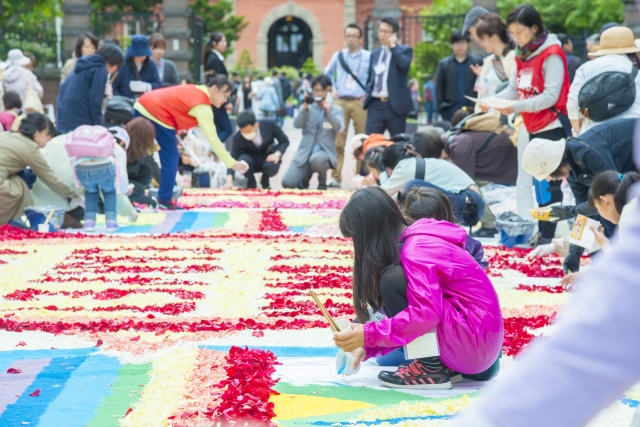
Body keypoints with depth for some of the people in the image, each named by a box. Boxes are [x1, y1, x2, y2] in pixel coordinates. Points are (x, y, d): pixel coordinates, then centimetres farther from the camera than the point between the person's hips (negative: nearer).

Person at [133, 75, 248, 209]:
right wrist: (232, 163, -10)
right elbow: (212, 138, -12)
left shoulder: (197, 90, 17)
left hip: (142, 106, 9)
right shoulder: (202, 106, -9)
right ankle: (164, 201, 9)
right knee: (170, 159, 3)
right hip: (157, 115, -9)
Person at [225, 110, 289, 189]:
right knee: (243, 160, -35)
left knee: (272, 166, -35)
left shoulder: (269, 124, -24)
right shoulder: (237, 137, -24)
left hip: (268, 157, 0)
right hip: (251, 160, 0)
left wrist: (277, 154, -29)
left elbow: (285, 141, -11)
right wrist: (229, 180, -40)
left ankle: (265, 182, 4)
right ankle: (251, 183, -1)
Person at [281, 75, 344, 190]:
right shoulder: (307, 107, 11)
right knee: (287, 183, -17)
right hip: (305, 153, 2)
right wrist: (305, 108, -18)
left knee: (316, 159, -41)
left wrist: (329, 111, -23)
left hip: (324, 152, -2)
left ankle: (322, 181, -5)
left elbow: (339, 127, -12)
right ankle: (306, 175, 20)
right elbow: (296, 124, -5)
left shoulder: (337, 110, 6)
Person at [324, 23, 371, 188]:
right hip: (340, 101, 2)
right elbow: (327, 73, 24)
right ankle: (335, 177, 2)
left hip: (359, 102, -2)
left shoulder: (369, 56, 2)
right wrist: (333, 89, 12)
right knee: (338, 141, -1)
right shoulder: (338, 56, 11)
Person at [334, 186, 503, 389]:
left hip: (476, 341, -10)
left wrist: (369, 335, -22)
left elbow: (426, 313, -27)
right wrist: (367, 347, 11)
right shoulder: (419, 241, 13)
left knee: (393, 281, -16)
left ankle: (431, 369, -11)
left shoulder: (416, 250, -16)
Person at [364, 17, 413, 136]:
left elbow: (404, 64, -20)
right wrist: (367, 94, 7)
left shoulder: (404, 50, 2)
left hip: (395, 104, -4)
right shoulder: (375, 53, 17)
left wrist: (393, 46, -12)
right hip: (375, 104, 4)